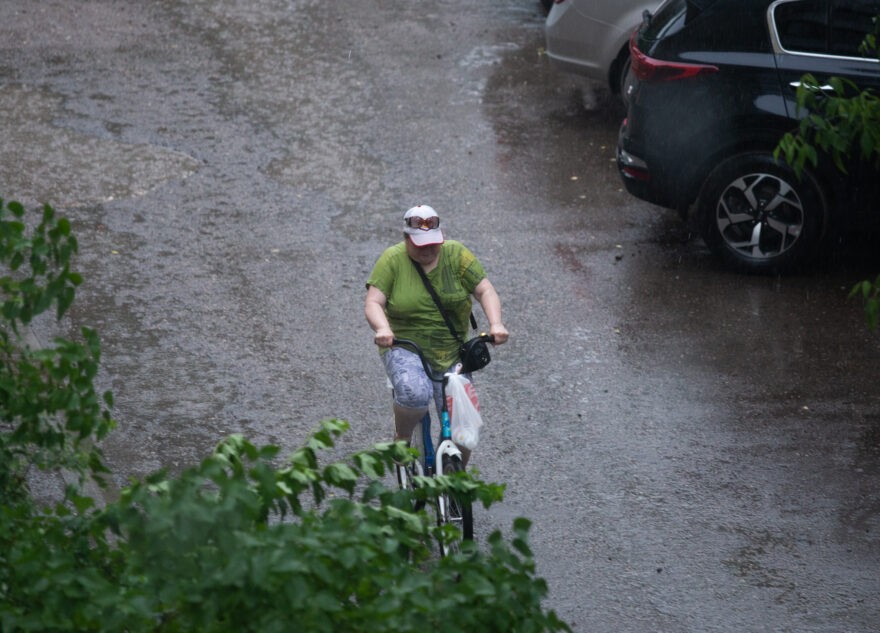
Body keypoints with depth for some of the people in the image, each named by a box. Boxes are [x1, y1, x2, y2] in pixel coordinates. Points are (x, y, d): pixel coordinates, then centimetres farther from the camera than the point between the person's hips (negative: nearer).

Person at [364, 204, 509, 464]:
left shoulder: (456, 255, 1)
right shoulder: (392, 259, -4)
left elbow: (485, 291, 0)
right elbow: (373, 302, -10)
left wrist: (496, 324, -19)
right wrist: (382, 328, -32)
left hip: (451, 355, 2)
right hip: (404, 349, -2)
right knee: (415, 393, -35)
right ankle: (401, 439, -5)